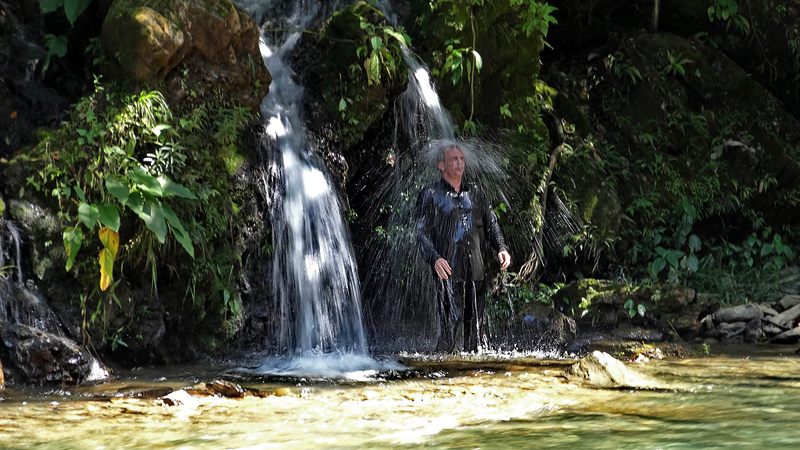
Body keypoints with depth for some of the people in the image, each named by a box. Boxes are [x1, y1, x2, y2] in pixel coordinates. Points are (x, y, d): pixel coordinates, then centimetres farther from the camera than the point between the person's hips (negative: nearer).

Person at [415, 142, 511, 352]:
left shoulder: (475, 192, 17)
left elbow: (491, 224, 19)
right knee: (451, 327, -12)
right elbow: (421, 233, -3)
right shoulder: (430, 194, 3)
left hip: (475, 271, 5)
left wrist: (501, 248, -1)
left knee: (475, 326, 6)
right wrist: (434, 258, -20)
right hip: (448, 271, -5)